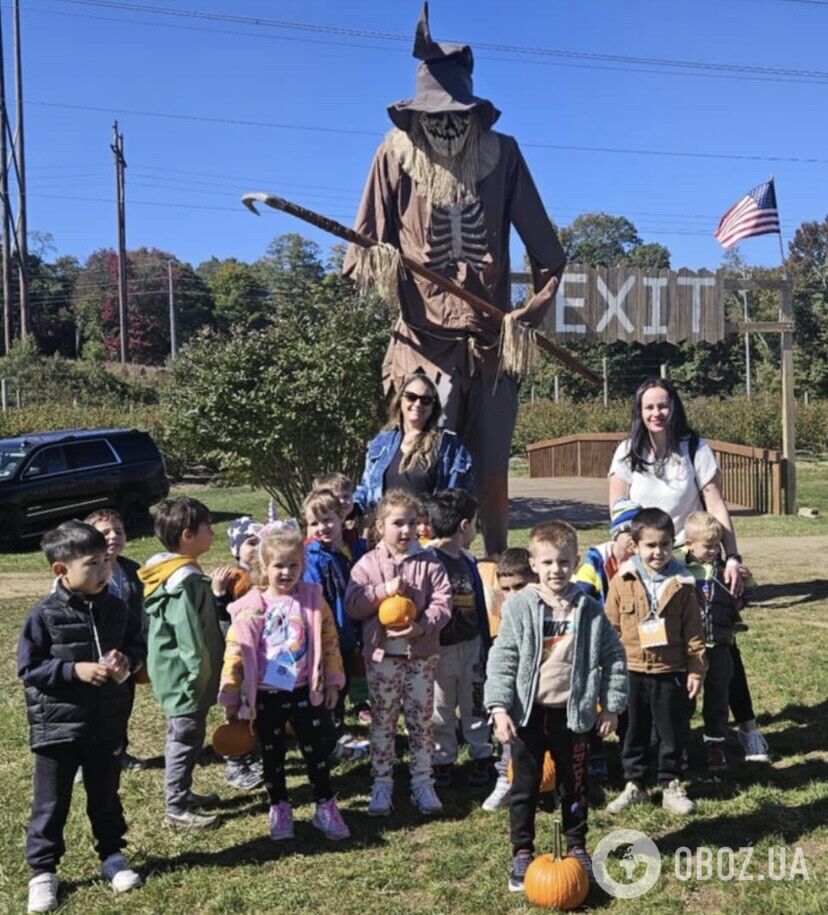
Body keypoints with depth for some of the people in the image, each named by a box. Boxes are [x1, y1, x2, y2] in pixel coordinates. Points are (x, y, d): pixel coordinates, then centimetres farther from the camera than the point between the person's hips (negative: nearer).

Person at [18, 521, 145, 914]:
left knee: (105, 796, 19)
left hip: (106, 724, 4)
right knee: (51, 804, 8)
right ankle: (43, 871, 24)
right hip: (57, 726, -3)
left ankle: (112, 856, 36)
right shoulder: (45, 614, -15)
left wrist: (126, 661, -12)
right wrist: (74, 671, -22)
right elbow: (28, 668, -12)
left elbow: (137, 645, 10)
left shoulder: (115, 608, -2)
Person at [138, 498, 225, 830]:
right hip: (184, 676, -10)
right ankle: (176, 809, 13)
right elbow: (190, 637, -24)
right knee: (185, 739, 2)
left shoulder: (174, 572, 7)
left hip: (179, 674, 10)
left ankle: (182, 793, 36)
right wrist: (199, 678, -19)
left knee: (183, 738, 21)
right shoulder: (185, 580, -24)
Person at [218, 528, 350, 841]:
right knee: (272, 755, 14)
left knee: (317, 751, 7)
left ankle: (326, 807, 24)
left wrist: (332, 682, 5)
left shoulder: (313, 599, -4)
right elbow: (236, 651, -8)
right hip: (266, 695, 0)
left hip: (306, 691, 1)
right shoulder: (251, 607, -10)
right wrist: (230, 697, -7)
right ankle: (279, 809, 32)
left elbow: (330, 641, 4)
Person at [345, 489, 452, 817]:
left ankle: (423, 783, 22)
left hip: (421, 653, 0)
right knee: (382, 721, 10)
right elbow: (352, 605, -6)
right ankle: (381, 784, 22)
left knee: (421, 720, 9)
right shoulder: (368, 564, -1)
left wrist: (422, 627, -23)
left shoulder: (429, 562, -2)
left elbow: (442, 602, -7)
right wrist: (384, 590, -19)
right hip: (381, 654, 0)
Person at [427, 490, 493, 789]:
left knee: (476, 706, 15)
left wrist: (485, 648, 15)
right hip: (440, 649, -6)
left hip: (471, 645, 6)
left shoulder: (468, 561, 9)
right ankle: (442, 761, 23)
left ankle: (481, 757, 28)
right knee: (440, 710, 8)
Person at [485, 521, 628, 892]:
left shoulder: (589, 610, -3)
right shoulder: (519, 607, -8)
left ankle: (577, 847, 33)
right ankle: (522, 853, 22)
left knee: (574, 785, 15)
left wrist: (611, 705, 2)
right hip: (528, 712, -1)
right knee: (525, 786, 8)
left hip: (571, 712, 1)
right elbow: (502, 660, -8)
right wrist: (499, 708, -14)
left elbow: (613, 657, 4)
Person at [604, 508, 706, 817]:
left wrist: (696, 670, -2)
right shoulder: (622, 582, -5)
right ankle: (633, 783, 28)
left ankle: (670, 785, 27)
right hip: (631, 672, 0)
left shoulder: (681, 584, -5)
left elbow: (693, 632, 0)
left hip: (671, 672, 0)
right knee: (633, 731, 13)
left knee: (673, 731, 11)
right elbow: (610, 626, 1)